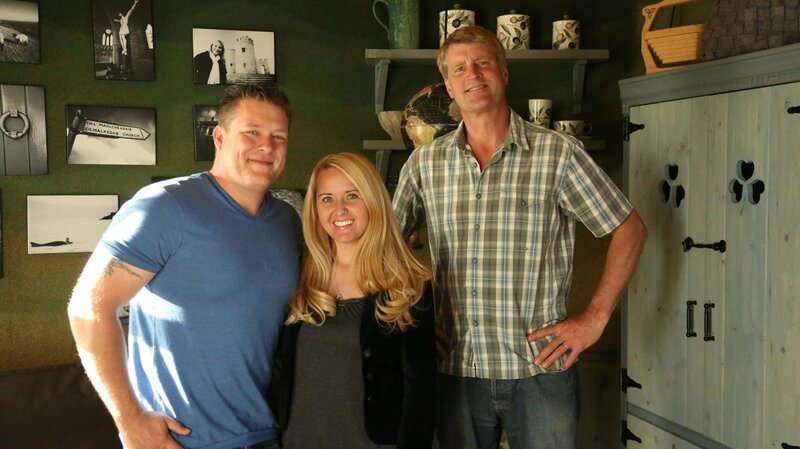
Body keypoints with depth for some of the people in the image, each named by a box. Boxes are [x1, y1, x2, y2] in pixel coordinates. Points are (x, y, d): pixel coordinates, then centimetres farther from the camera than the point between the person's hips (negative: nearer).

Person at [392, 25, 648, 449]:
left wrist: (593, 319, -5)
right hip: (455, 369, 2)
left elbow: (629, 230, 0)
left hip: (540, 367, -2)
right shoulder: (424, 162, 4)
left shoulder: (558, 153, -4)